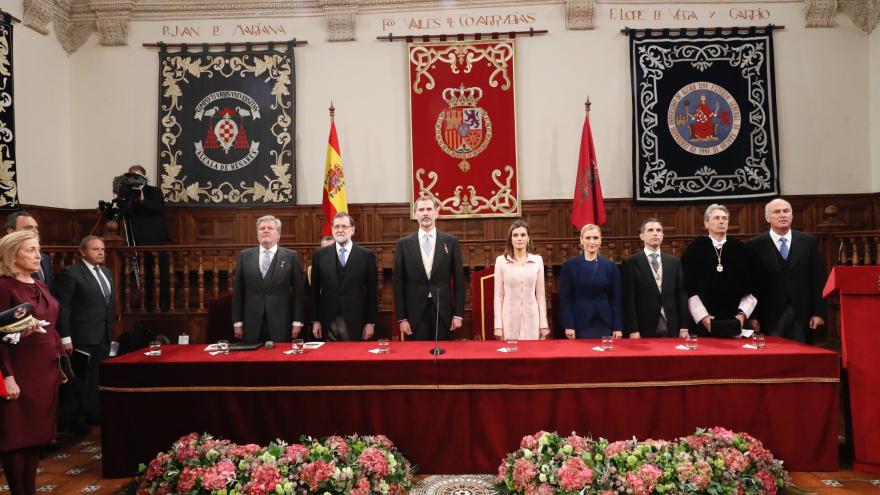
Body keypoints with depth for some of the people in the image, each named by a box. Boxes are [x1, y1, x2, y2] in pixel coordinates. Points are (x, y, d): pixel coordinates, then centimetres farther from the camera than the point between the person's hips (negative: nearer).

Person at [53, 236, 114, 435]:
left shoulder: (107, 272, 14)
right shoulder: (70, 273, -10)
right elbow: (62, 307, -13)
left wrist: (110, 331, 13)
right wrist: (65, 337, -16)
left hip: (104, 337, 7)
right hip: (82, 337, -7)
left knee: (99, 379, 13)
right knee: (80, 381, 3)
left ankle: (95, 415, 24)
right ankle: (78, 421, 15)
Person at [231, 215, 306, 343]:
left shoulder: (291, 256, 1)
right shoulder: (245, 256, 8)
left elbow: (299, 290, 0)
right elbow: (237, 291, 8)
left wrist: (297, 322, -4)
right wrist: (237, 322, 4)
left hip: (281, 324, -2)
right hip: (252, 324, 2)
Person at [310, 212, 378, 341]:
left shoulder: (366, 255, -1)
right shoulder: (320, 255, 5)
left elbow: (372, 291, 1)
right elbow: (314, 290, 7)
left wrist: (371, 322, -2)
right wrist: (315, 320, 3)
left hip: (355, 322, -1)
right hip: (328, 322, 1)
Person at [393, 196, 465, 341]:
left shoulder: (451, 242, 3)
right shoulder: (403, 244, 3)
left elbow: (458, 279, 4)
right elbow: (399, 284, 2)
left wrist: (458, 314, -1)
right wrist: (401, 318, -2)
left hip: (443, 311, 0)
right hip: (415, 313, 0)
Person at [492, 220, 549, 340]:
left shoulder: (537, 260, 3)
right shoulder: (501, 261, 0)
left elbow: (540, 294, 6)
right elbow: (498, 295, 1)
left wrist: (543, 324, 3)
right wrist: (498, 325, -3)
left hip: (531, 318, 1)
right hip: (510, 318, -1)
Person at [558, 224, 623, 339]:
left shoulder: (610, 266, 6)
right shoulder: (570, 265, 1)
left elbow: (616, 298, 6)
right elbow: (565, 298, 0)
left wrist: (618, 327, 1)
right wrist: (568, 325, -7)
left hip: (605, 324, 2)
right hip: (580, 325, -1)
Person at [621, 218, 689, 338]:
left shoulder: (675, 262, 10)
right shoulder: (631, 263, -1)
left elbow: (681, 294, 9)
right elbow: (629, 299, -5)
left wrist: (684, 328, 3)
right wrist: (633, 330, -11)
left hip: (671, 329, 3)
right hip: (644, 330, -3)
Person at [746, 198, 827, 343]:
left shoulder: (808, 241, 7)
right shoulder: (755, 245, 0)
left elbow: (818, 279, 6)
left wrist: (819, 312, 1)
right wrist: (752, 316, -6)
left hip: (802, 316, 2)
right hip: (769, 317, -2)